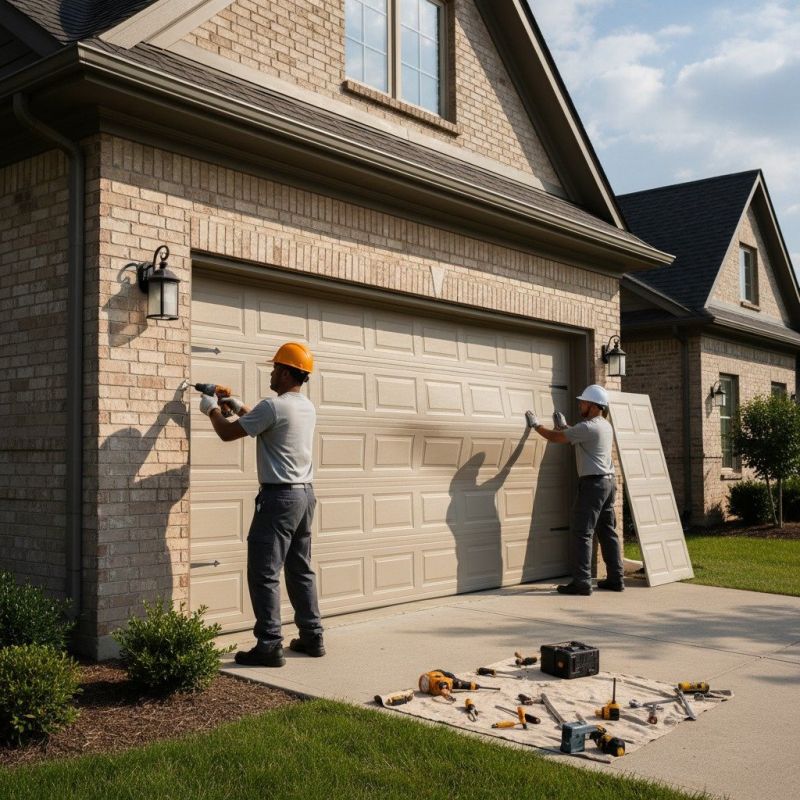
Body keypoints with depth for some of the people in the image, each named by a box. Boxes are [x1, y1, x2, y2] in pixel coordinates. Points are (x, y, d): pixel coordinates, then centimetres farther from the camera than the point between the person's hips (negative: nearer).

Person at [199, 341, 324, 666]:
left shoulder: (274, 406, -16)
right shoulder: (308, 408, 11)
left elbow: (228, 433, -8)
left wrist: (212, 409, 10)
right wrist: (239, 407, 28)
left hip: (280, 496, -9)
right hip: (305, 493, 9)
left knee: (264, 574, -3)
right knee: (300, 570, 16)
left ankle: (269, 646, -2)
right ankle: (312, 637, 21)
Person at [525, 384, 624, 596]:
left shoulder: (588, 427, -16)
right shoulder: (605, 426, 13)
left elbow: (555, 438, -10)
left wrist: (535, 425, 4)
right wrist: (563, 426, 33)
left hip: (593, 483, -10)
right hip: (608, 482, 10)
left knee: (581, 533, -7)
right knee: (608, 532, 13)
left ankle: (581, 582, -8)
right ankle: (616, 578, 17)